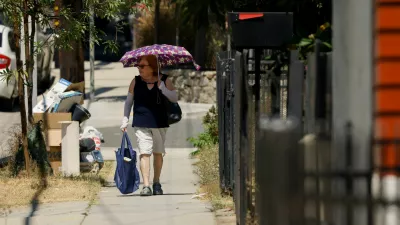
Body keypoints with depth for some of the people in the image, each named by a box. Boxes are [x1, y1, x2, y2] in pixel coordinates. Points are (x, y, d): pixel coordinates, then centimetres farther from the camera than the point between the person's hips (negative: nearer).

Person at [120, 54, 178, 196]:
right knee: (144, 153, -12)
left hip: (159, 123, 1)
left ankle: (156, 183, 26)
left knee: (158, 153, 11)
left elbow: (175, 98, -4)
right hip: (141, 123, -1)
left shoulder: (164, 81, 2)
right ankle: (146, 186, -18)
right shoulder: (136, 82, 4)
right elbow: (128, 101, 11)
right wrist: (125, 120, 4)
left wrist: (162, 87, -17)